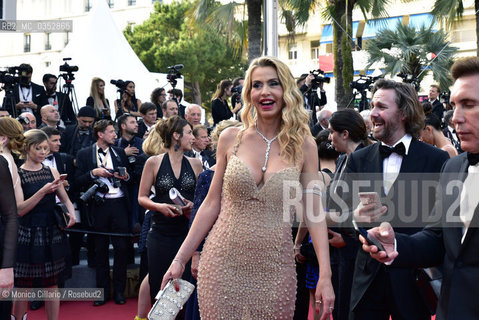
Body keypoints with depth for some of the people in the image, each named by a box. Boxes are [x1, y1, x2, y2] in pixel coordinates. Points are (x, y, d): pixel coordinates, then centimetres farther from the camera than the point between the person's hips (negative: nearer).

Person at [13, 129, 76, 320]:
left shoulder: (52, 172, 7)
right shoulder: (17, 174, -6)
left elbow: (65, 199, 14)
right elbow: (20, 209, -13)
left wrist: (71, 213, -6)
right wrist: (43, 191, -23)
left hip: (52, 234, 4)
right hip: (28, 236, -4)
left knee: (52, 284, 10)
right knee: (23, 285, 5)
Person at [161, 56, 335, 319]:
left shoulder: (303, 146, 0)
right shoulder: (230, 139, 1)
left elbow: (314, 212, -2)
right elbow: (212, 203, 5)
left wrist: (325, 276, -8)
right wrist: (180, 259, 2)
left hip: (273, 268, 0)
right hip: (223, 264, 0)